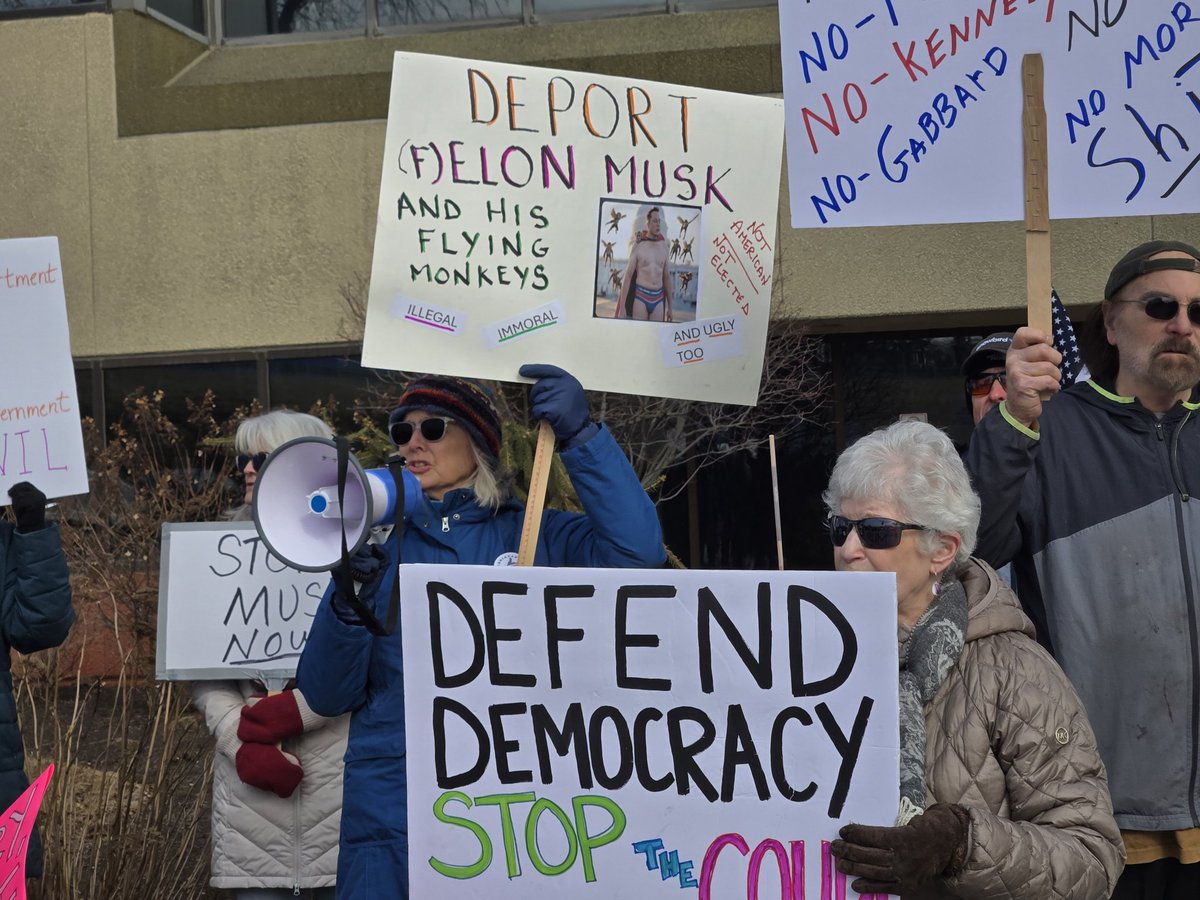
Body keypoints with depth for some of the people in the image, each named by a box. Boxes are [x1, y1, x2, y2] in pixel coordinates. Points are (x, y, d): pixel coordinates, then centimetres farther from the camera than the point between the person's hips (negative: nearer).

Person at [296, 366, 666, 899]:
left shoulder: (533, 535, 6)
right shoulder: (376, 545, 9)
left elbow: (638, 552, -12)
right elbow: (327, 695, 4)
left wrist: (580, 434, -15)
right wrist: (346, 605, -14)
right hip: (389, 815, 1)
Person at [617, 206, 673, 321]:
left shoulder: (663, 246, 10)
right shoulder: (638, 246, 0)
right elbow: (627, 276, -2)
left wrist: (670, 306, 17)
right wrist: (622, 307, -8)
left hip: (658, 299, 3)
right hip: (640, 297, -3)